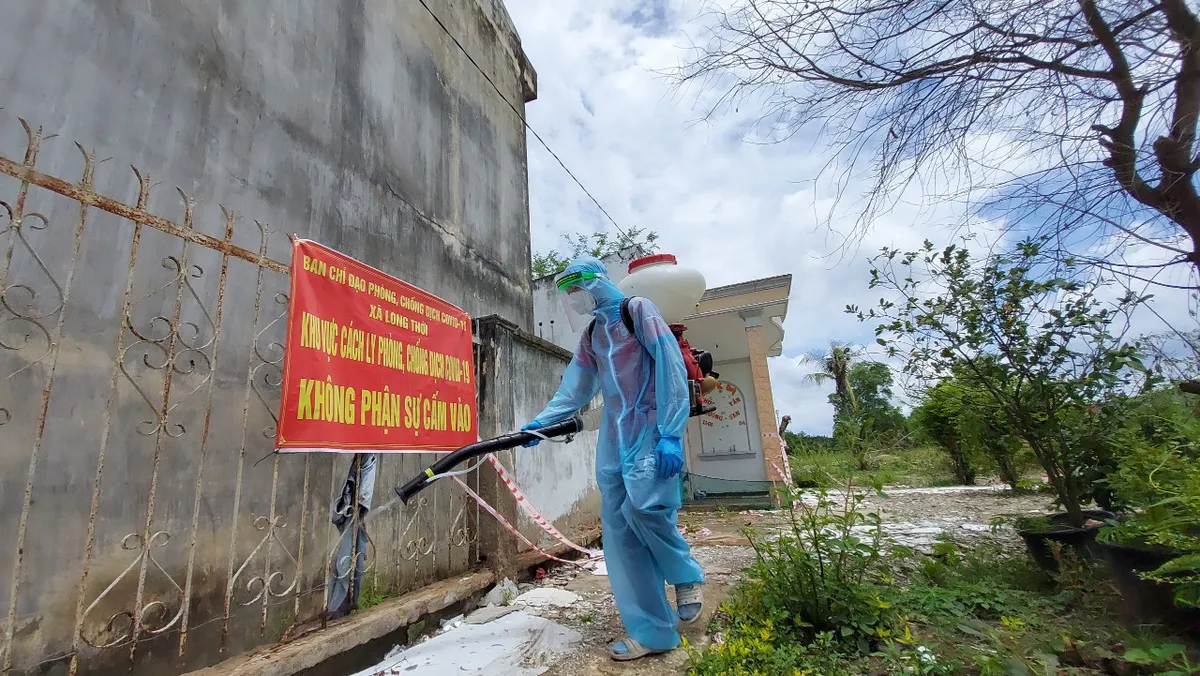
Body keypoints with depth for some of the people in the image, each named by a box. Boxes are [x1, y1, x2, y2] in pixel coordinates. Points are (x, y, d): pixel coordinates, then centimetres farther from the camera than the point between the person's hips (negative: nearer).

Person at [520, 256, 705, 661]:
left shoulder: (637, 309, -3)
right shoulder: (590, 332, 17)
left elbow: (671, 367, -12)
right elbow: (575, 390, 19)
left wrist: (671, 432, -19)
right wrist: (540, 422, 6)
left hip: (650, 429, -7)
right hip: (613, 437, 7)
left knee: (643, 505, -22)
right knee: (618, 528, 1)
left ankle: (686, 575, 10)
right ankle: (650, 631, 11)